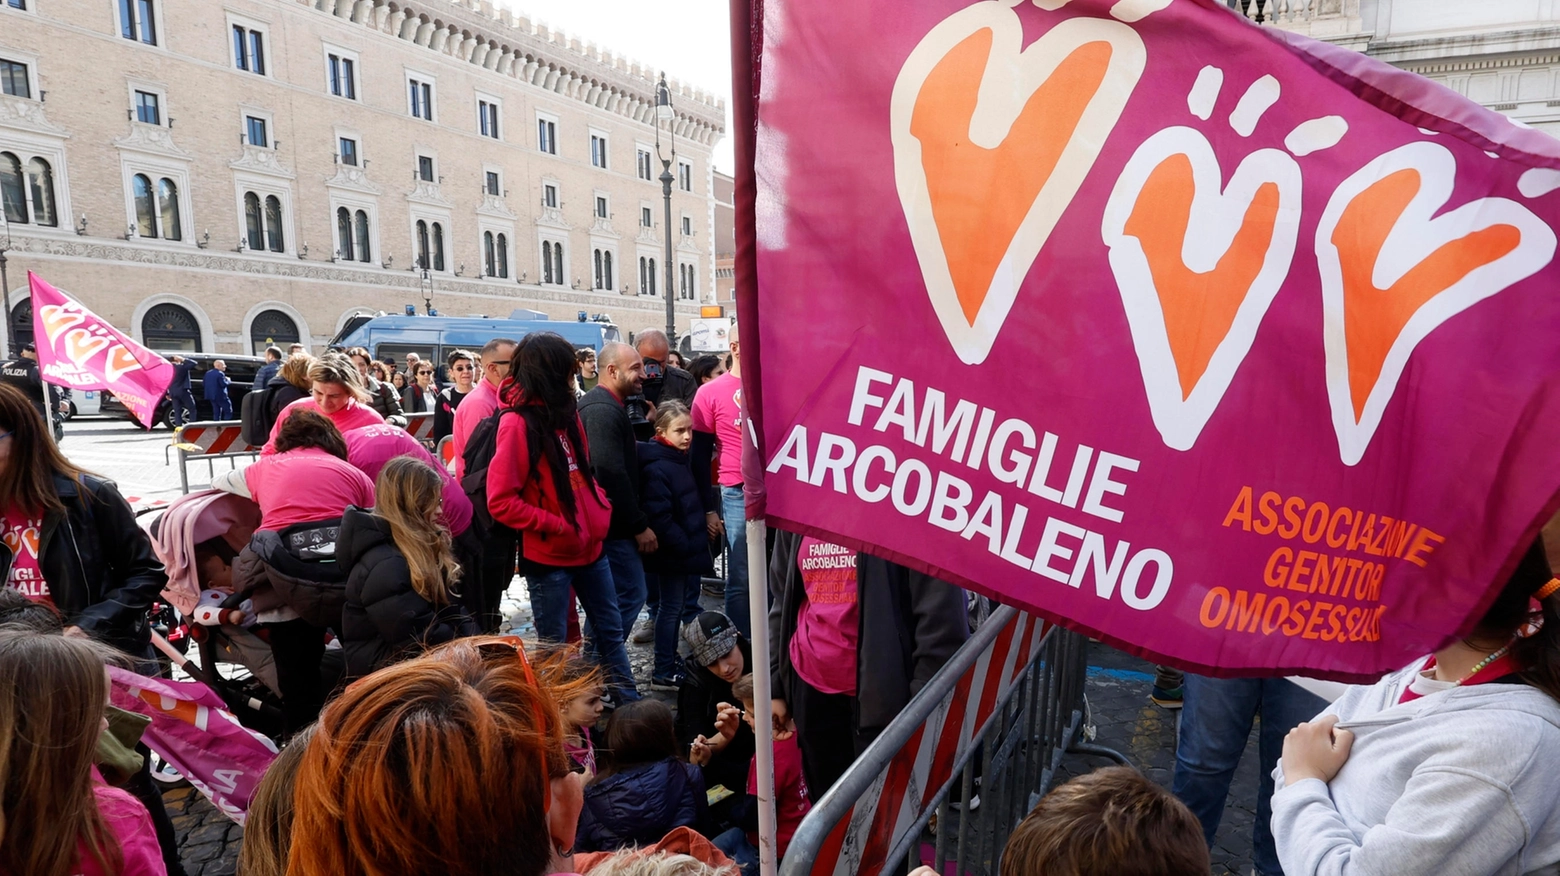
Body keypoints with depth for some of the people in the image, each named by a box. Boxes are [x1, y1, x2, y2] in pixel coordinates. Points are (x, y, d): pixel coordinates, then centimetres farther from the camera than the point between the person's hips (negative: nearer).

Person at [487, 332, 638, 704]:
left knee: (610, 630, 17)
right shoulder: (518, 424, -16)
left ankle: (630, 705, 31)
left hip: (589, 546, 8)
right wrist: (556, 525, -19)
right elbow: (501, 501, -19)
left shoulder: (566, 413, 7)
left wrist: (600, 510, 5)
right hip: (549, 556, -7)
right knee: (553, 644, 9)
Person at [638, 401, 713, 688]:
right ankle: (664, 673, 13)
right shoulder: (656, 468, -21)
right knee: (672, 608, 1)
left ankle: (667, 661, 30)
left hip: (686, 550, 9)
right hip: (672, 554, -9)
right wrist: (685, 546, -20)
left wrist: (698, 543, 12)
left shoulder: (681, 459, 10)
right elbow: (659, 518, -26)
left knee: (684, 604, 17)